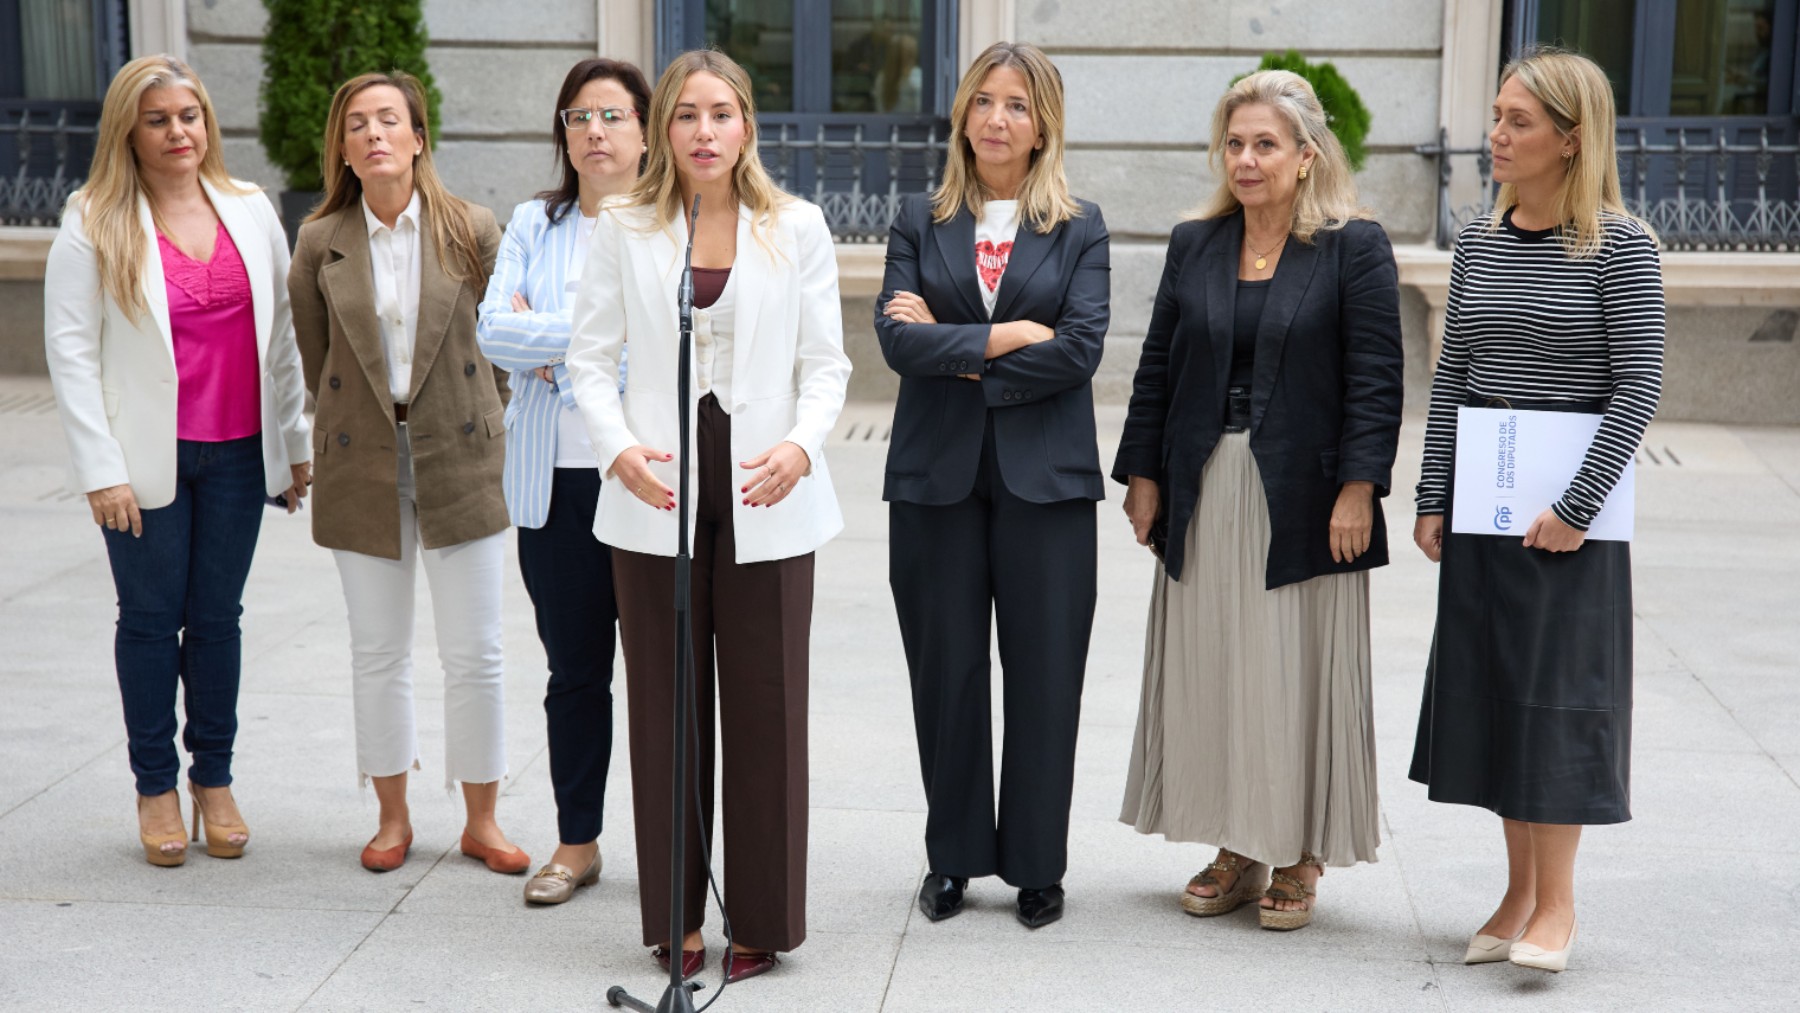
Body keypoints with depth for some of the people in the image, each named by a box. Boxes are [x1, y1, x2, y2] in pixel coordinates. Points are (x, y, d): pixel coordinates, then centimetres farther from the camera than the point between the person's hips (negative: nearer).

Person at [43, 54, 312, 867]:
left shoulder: (251, 212, 5)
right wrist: (102, 470, -12)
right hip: (147, 457, -2)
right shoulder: (93, 224, -4)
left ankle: (215, 781, 23)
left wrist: (295, 444, 9)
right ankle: (156, 786, 20)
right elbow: (69, 349, -7)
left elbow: (281, 334, 10)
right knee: (151, 618, 7)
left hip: (236, 454, 3)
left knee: (218, 615, 10)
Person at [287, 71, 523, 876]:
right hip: (361, 468, 1)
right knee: (378, 653, 9)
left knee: (475, 654, 2)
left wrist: (475, 426, 8)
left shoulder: (471, 232, -4)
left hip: (460, 461, -1)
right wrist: (347, 425, 13)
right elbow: (313, 355, 10)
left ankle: (481, 822, 15)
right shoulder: (320, 242, -1)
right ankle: (393, 817, 24)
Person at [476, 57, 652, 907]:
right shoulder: (533, 225, 11)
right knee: (574, 670, 12)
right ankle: (577, 843, 23)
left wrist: (552, 343, -8)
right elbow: (494, 330, -2)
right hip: (556, 481, 4)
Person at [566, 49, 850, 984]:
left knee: (765, 708, 2)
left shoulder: (797, 229, 5)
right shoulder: (624, 229, 6)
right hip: (656, 495, 1)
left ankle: (762, 918, 14)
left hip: (765, 501, 0)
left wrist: (800, 444, -14)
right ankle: (674, 916, 17)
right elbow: (591, 357, 5)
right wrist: (619, 446, -12)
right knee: (665, 707, 6)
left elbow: (825, 364, 4)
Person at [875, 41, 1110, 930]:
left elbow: (1080, 350, -8)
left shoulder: (1079, 227, 5)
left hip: (1045, 475, -1)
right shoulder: (920, 221, 8)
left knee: (1045, 674, 3)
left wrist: (955, 352, -9)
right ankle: (954, 857, 21)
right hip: (937, 473, 1)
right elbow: (897, 339, -6)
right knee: (945, 672, 7)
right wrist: (1007, 336, -13)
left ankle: (1036, 864, 16)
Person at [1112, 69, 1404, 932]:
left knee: (1296, 674, 3)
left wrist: (1358, 488, -14)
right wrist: (1142, 474, 6)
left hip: (1302, 498, -4)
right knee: (1209, 670, 8)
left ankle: (1297, 860, 15)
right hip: (1203, 495, 4)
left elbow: (1374, 378, -7)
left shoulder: (1353, 246, -3)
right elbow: (1157, 369, 11)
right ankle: (1235, 851, 21)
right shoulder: (1193, 245, 9)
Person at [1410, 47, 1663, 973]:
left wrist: (1577, 506, -16)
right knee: (1489, 683, 8)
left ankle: (1555, 900, 10)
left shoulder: (1620, 245, -8)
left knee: (1558, 688, -1)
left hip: (1569, 501, -5)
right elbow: (1451, 377, 10)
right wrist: (1431, 499, 5)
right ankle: (1518, 888, 19)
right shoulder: (1479, 241, 7)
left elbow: (1638, 387, -11)